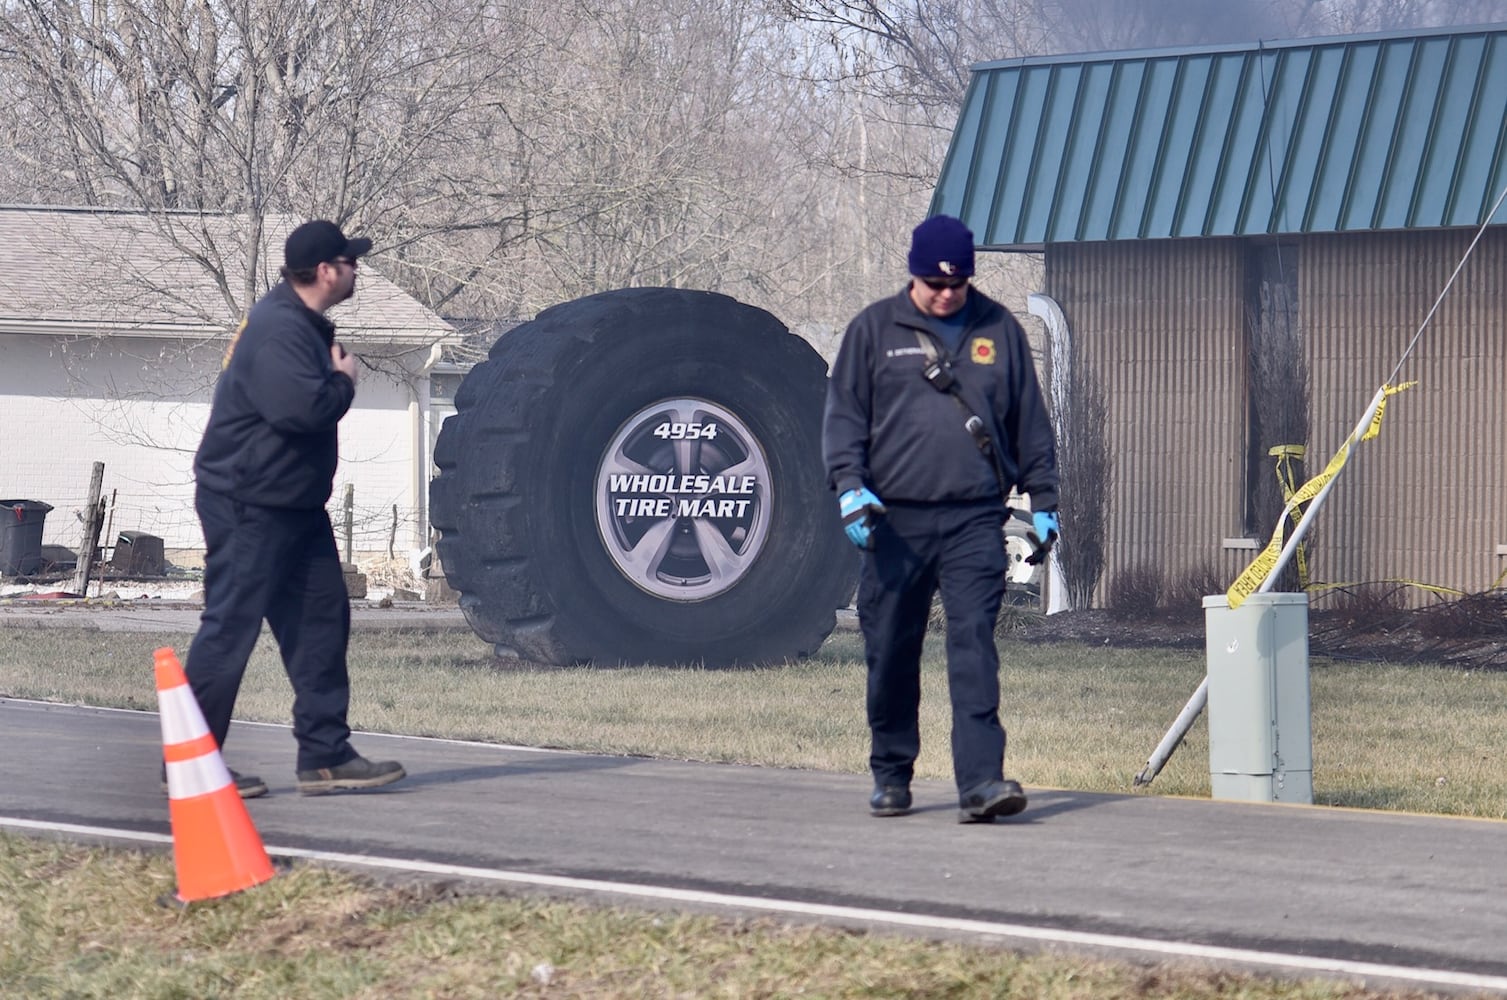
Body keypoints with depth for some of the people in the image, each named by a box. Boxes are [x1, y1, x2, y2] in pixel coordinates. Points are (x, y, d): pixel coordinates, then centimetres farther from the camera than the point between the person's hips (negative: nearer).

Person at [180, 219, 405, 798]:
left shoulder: (305, 325, 13)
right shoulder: (278, 329, -21)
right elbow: (302, 407, -31)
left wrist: (335, 379, 2)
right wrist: (343, 380, -15)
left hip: (294, 505, 11)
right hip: (247, 505, -11)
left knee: (322, 617, 10)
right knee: (229, 627, -7)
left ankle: (325, 755, 14)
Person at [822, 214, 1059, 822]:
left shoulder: (998, 329, 12)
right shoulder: (875, 330, 8)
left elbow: (1030, 422, 18)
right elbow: (842, 414, 6)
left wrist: (1042, 499, 15)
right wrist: (850, 484, -9)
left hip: (974, 520, 0)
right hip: (895, 520, 0)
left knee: (974, 645, -12)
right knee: (890, 654, 6)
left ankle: (980, 780, -19)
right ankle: (891, 776, 21)